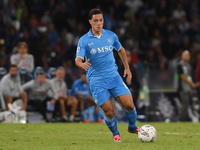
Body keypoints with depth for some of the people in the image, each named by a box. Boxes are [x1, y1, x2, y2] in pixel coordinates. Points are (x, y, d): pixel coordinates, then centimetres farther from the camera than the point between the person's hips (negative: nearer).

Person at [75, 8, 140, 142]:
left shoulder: (111, 35, 3)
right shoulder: (84, 40, -7)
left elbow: (121, 50, 21)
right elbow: (78, 59, -17)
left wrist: (127, 68, 18)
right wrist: (82, 64, -40)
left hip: (114, 76, 3)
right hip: (96, 81, -3)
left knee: (129, 104, -8)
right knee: (109, 112, -10)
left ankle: (132, 127, 22)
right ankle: (115, 134, 18)